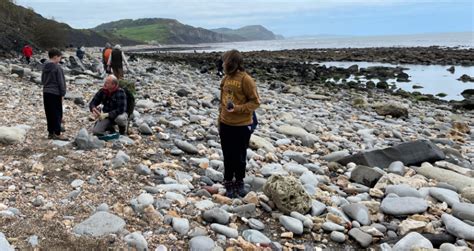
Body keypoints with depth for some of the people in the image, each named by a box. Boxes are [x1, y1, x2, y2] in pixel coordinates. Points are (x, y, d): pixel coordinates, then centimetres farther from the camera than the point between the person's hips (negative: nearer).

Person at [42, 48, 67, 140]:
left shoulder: (45, 67, 10)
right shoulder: (57, 68, -13)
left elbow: (43, 80, 17)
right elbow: (61, 82, -12)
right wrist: (62, 94, -7)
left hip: (46, 92, 7)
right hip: (55, 93, -7)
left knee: (49, 114, 11)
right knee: (57, 114, -2)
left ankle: (50, 132, 16)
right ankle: (57, 133, -2)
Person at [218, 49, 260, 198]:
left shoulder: (246, 80, -13)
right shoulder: (226, 79, 6)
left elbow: (255, 102, -11)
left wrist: (237, 108, -22)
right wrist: (220, 119, 13)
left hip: (242, 126, -5)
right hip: (225, 124, 5)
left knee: (240, 157, 10)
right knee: (228, 156, 11)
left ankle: (239, 182, 27)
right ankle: (228, 183, 23)